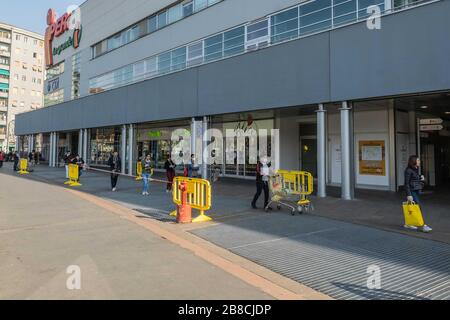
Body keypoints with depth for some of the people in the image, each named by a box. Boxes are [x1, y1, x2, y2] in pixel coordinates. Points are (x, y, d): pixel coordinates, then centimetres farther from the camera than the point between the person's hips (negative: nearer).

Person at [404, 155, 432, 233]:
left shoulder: (416, 169, 12)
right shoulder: (408, 170, -13)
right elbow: (406, 183, -15)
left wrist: (422, 178, 1)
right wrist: (409, 195, -19)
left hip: (417, 191, 9)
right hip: (412, 191, -9)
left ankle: (408, 224, 21)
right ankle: (424, 226, -8)